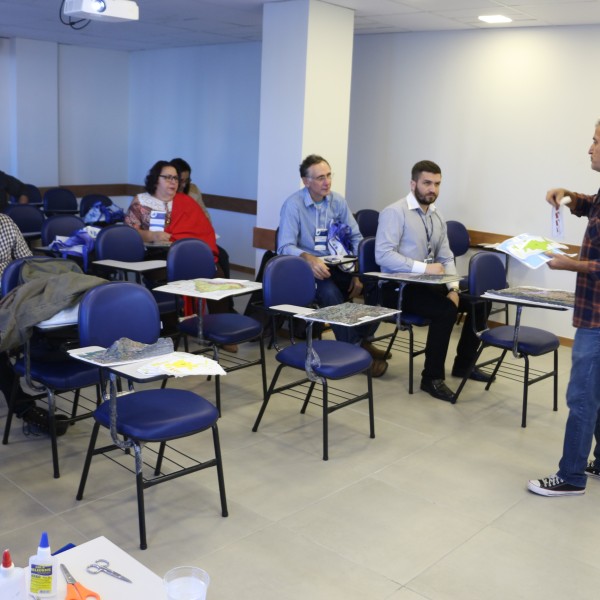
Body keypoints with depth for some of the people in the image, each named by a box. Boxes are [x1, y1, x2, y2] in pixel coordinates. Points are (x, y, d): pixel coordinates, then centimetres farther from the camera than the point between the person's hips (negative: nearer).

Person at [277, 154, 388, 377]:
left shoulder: (338, 202, 7)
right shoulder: (293, 205, -9)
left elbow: (356, 239, 9)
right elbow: (285, 247, -17)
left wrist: (358, 273, -6)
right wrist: (309, 258, -37)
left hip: (337, 266, 5)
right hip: (308, 268, -5)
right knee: (330, 293, -36)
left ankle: (363, 340, 0)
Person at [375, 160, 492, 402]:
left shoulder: (437, 216, 13)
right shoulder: (395, 212, -11)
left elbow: (446, 258, 12)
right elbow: (383, 255, -22)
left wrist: (453, 288, -6)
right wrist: (424, 268, -26)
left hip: (427, 284, 8)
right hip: (399, 287, -8)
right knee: (446, 310, -28)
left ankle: (464, 364, 17)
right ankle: (432, 377, -13)